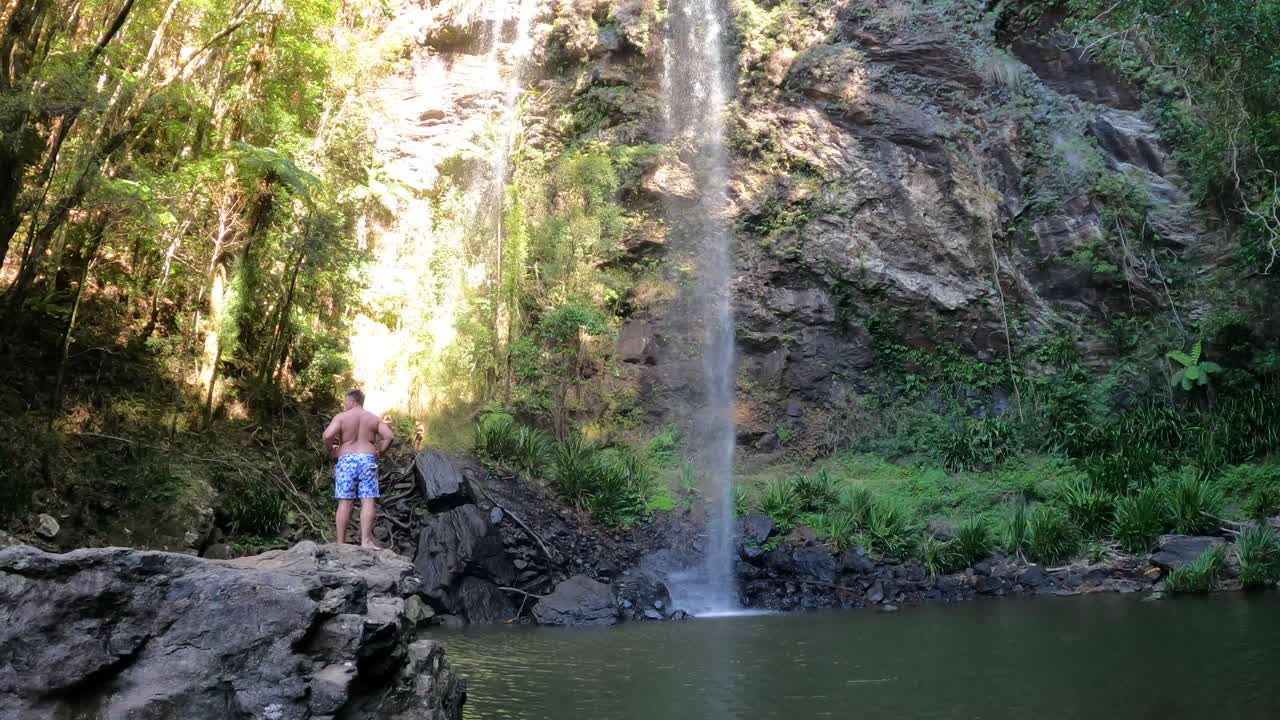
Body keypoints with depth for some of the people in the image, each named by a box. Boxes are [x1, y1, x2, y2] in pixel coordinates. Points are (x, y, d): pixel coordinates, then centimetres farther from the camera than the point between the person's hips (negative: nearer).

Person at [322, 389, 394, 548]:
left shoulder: (341, 417, 2)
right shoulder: (373, 418, 11)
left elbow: (328, 435, -13)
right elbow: (390, 436, 1)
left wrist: (330, 450, 4)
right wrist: (379, 452, 11)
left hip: (346, 460, -1)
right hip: (368, 461, 1)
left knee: (345, 503, -1)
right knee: (368, 501, -4)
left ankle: (340, 543, 0)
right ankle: (366, 540, -14)